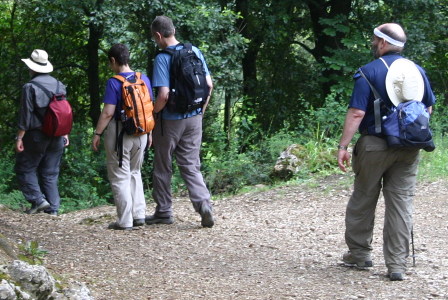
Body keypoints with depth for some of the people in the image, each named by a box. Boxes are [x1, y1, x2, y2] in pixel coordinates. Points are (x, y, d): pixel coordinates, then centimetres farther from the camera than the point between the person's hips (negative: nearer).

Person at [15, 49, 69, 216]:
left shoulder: (30, 87, -12)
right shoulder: (59, 86, 8)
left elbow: (25, 116, -14)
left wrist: (19, 138, -10)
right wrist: (65, 134, 20)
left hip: (36, 135, -6)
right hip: (57, 137, 6)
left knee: (25, 169, 6)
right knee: (51, 173, 10)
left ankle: (38, 200, -7)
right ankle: (53, 208, 7)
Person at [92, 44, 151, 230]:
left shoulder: (114, 83, -14)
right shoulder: (144, 79, 5)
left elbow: (108, 112, -17)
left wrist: (97, 134, -9)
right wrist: (149, 133, 18)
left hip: (119, 132, -6)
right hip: (140, 132, 6)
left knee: (120, 177, 1)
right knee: (135, 173, 20)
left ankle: (125, 221, 1)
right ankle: (139, 215, 15)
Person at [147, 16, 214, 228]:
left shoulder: (162, 58, -16)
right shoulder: (195, 52, 2)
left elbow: (164, 94, -23)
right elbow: (209, 84, 5)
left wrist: (152, 113, -6)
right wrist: (201, 111, 15)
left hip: (170, 120, -5)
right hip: (194, 119, 5)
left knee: (162, 168, 11)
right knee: (191, 166, 9)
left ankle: (164, 212, 19)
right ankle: (203, 204, -11)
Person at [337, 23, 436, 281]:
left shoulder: (370, 71, -10)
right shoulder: (417, 71, 6)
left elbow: (357, 113, -16)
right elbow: (429, 107, 14)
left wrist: (344, 146, -13)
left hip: (375, 145, -4)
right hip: (409, 149, 4)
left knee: (363, 200, 12)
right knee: (401, 202, 4)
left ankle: (360, 253, 22)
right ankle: (397, 264, 1)